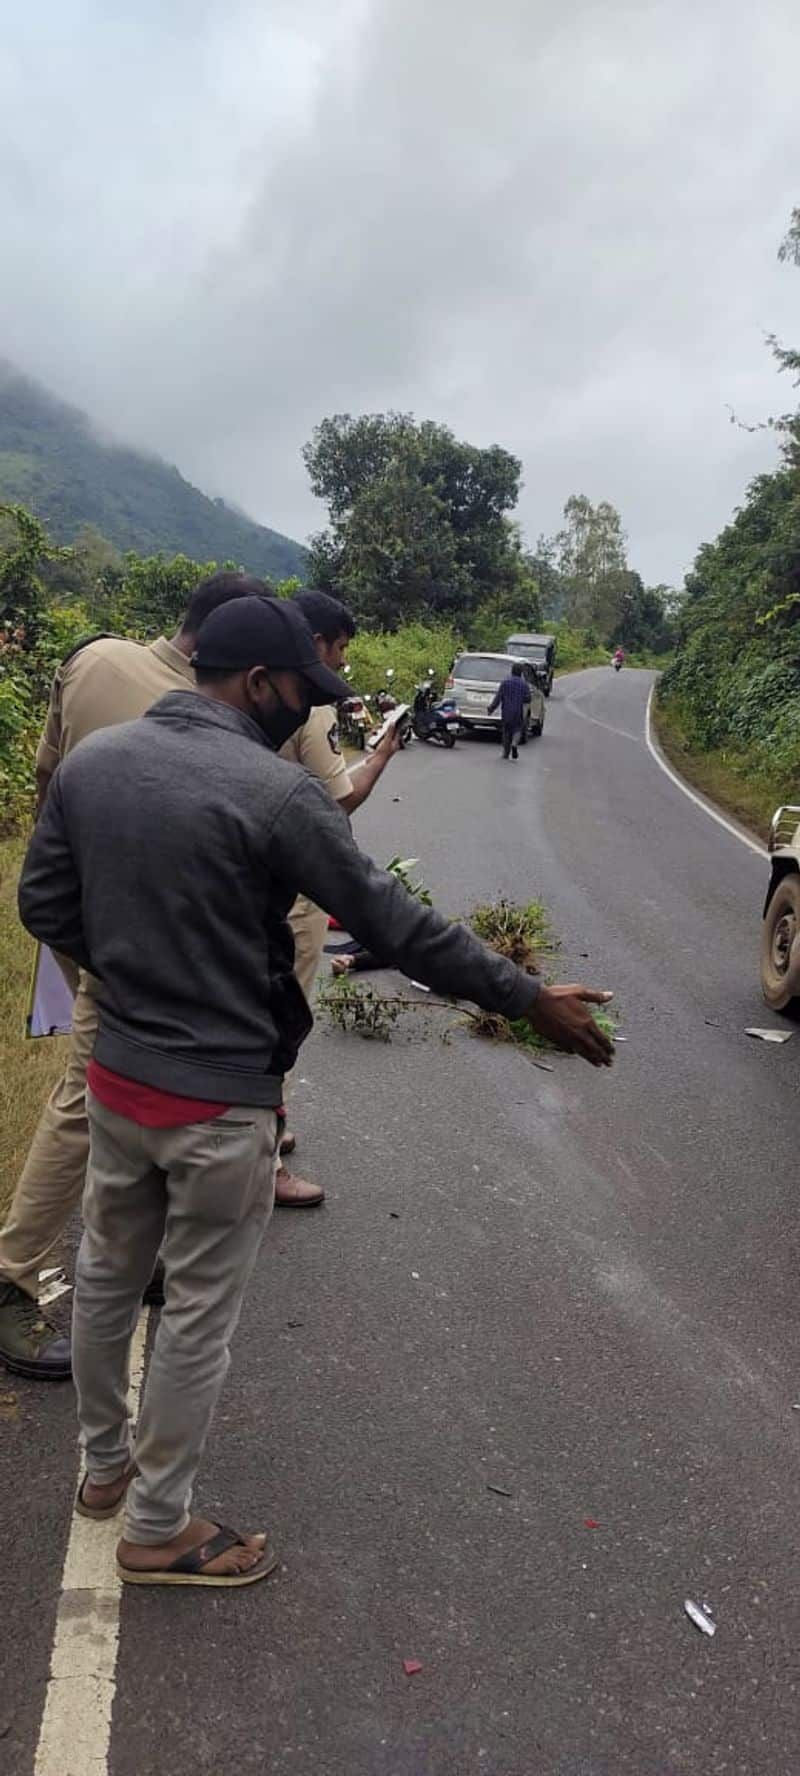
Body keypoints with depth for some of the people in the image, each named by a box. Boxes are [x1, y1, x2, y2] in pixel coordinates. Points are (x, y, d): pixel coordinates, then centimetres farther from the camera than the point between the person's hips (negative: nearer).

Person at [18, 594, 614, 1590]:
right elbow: (397, 926, -18)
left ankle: (103, 1464, 46)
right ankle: (158, 1530, 30)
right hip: (220, 1103, -6)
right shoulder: (273, 792, -21)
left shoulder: (90, 760, -1)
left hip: (114, 1076, 7)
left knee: (107, 1276, 25)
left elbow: (42, 903, 6)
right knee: (199, 1316, 12)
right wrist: (530, 999, -9)